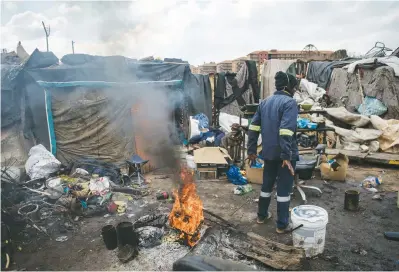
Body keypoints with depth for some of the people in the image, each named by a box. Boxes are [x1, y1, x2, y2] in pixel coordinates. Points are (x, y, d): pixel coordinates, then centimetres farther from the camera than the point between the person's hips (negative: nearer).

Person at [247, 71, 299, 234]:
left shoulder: (265, 102, 10)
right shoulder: (290, 102, -12)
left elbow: (253, 127, 8)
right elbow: (286, 131, -25)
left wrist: (252, 150, 12)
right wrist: (286, 156, -26)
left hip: (268, 152, 7)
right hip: (283, 153, -6)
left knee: (267, 183, 20)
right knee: (284, 188, 5)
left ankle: (262, 215, 34)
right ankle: (282, 225, 15)